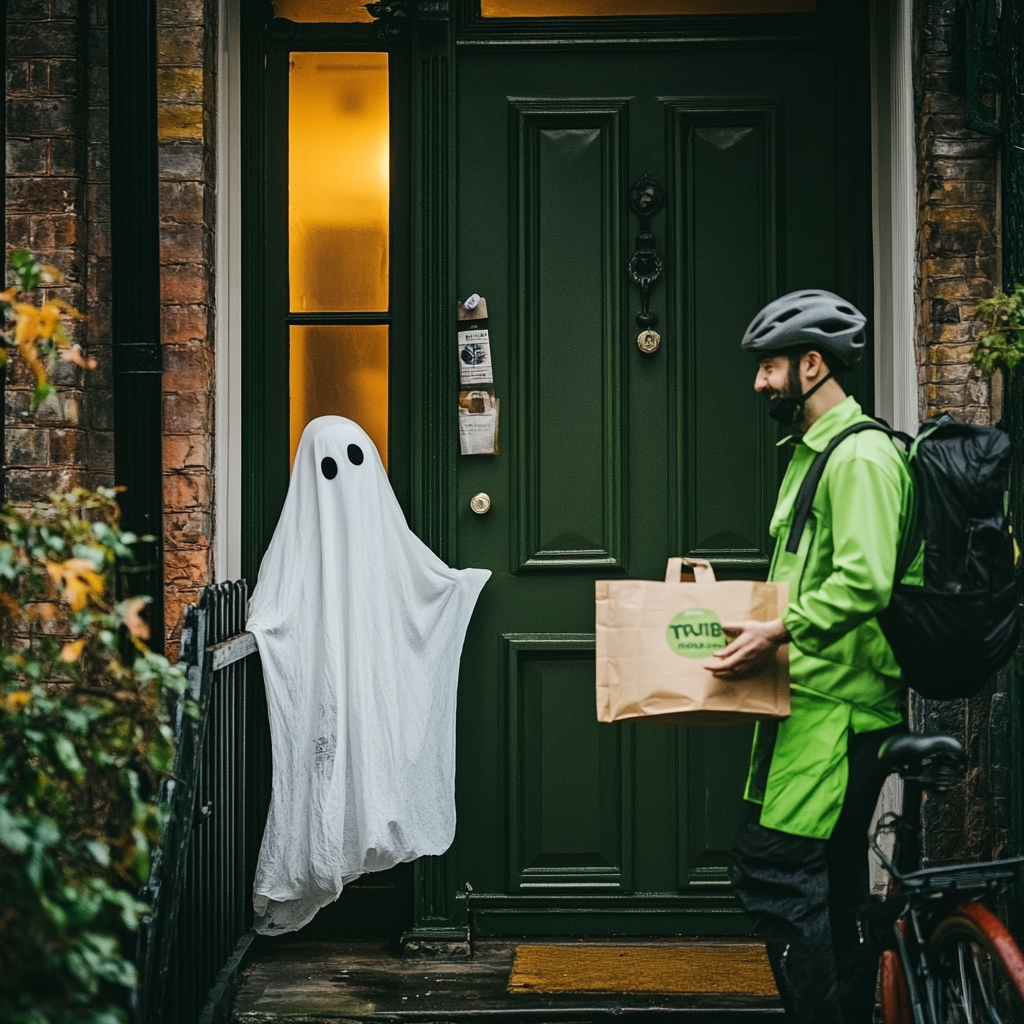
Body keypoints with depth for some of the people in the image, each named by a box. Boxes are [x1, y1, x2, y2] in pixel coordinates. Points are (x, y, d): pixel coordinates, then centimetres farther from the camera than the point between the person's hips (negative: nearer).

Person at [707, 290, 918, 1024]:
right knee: (830, 884, 15)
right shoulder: (812, 452, 19)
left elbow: (864, 581, -26)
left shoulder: (861, 454, -14)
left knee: (774, 872, -11)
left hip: (836, 704, -10)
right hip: (812, 697, 10)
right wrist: (743, 614, 16)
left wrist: (778, 632, -25)